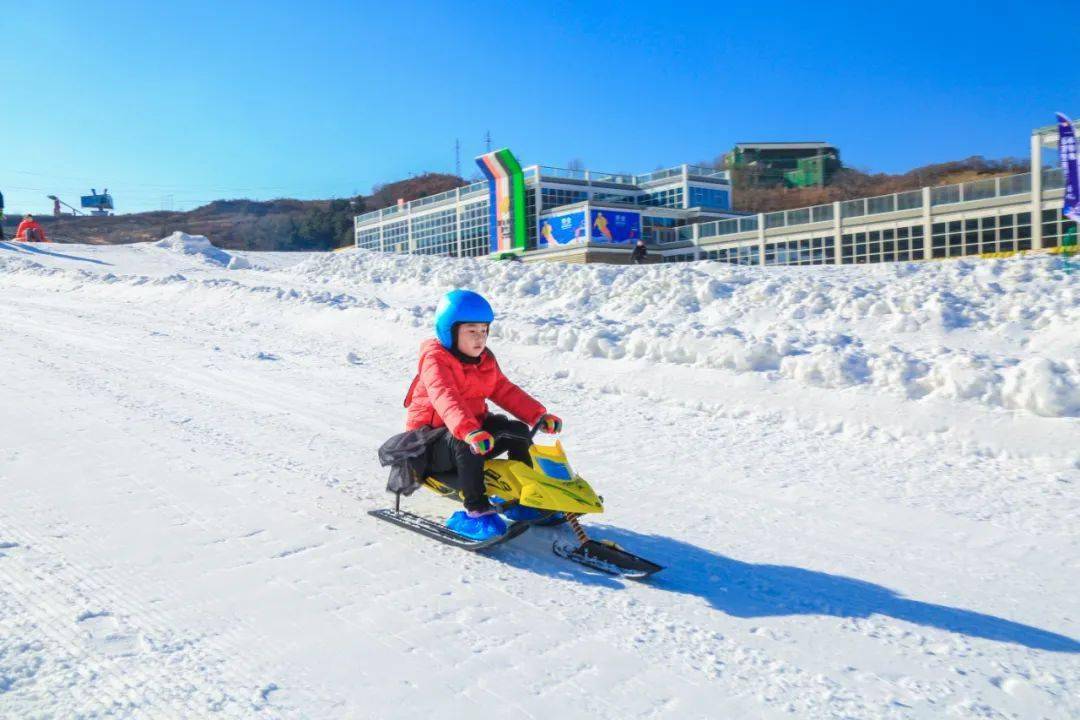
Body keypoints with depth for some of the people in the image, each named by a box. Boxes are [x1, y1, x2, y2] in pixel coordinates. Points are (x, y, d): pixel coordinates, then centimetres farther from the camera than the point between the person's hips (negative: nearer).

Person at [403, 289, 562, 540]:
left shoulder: (485, 360, 9)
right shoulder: (435, 359, -18)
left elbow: (506, 391, 10)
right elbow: (445, 399, -35)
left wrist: (539, 415, -6)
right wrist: (469, 432, -53)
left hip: (475, 427, 8)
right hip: (431, 440, -7)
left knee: (518, 430, -5)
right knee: (465, 445, -38)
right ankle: (477, 510, -34)